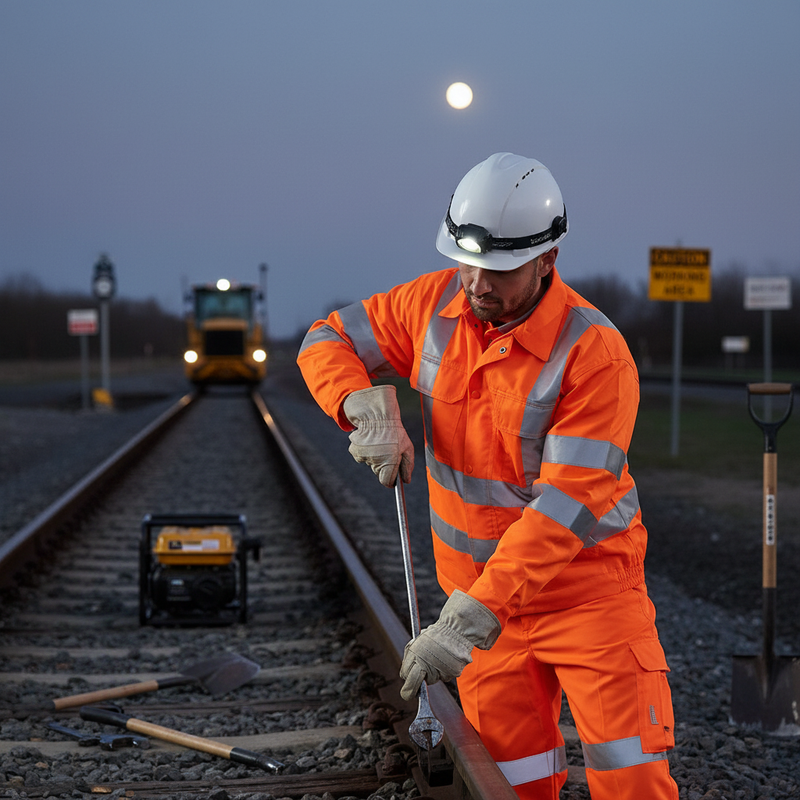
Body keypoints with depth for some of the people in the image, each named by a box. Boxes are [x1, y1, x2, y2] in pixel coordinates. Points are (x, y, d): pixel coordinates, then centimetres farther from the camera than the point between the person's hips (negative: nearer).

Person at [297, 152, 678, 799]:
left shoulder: (595, 353, -22)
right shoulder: (434, 304, -4)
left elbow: (565, 505, -27)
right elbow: (327, 342, 8)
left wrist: (469, 622, -31)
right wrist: (371, 408, -15)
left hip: (584, 584, -4)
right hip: (479, 590, 4)